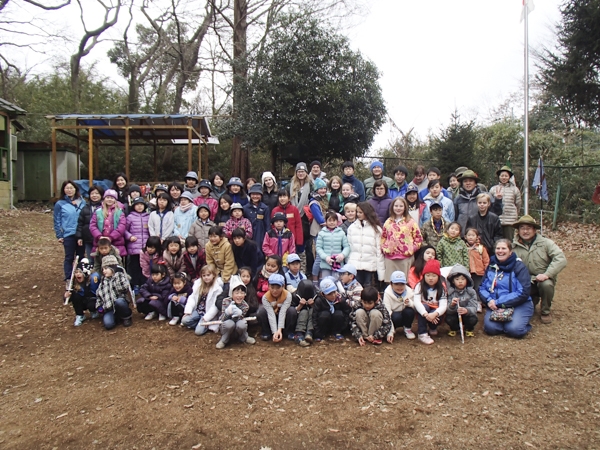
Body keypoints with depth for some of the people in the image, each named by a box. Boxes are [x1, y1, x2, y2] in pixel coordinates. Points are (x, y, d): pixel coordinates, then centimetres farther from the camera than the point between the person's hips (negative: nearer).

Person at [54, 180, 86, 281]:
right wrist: (59, 236, -2)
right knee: (69, 258, 5)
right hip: (68, 235, -2)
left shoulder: (82, 202, 4)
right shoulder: (60, 204, -1)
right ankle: (68, 279, 14)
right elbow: (57, 221, 1)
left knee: (81, 257, 11)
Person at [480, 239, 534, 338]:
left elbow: (523, 293, -13)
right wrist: (489, 300, -13)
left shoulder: (519, 266, -4)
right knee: (490, 328, -24)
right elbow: (482, 288, 10)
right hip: (495, 306, 3)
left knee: (514, 329, -28)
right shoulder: (491, 266, 10)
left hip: (519, 305, -3)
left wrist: (499, 303, -17)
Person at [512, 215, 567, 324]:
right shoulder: (514, 247, -3)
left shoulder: (546, 243, -6)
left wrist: (547, 274, -27)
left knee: (546, 285, -35)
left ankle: (546, 311, -3)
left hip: (543, 280, -2)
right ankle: (533, 300, 17)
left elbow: (561, 259, -17)